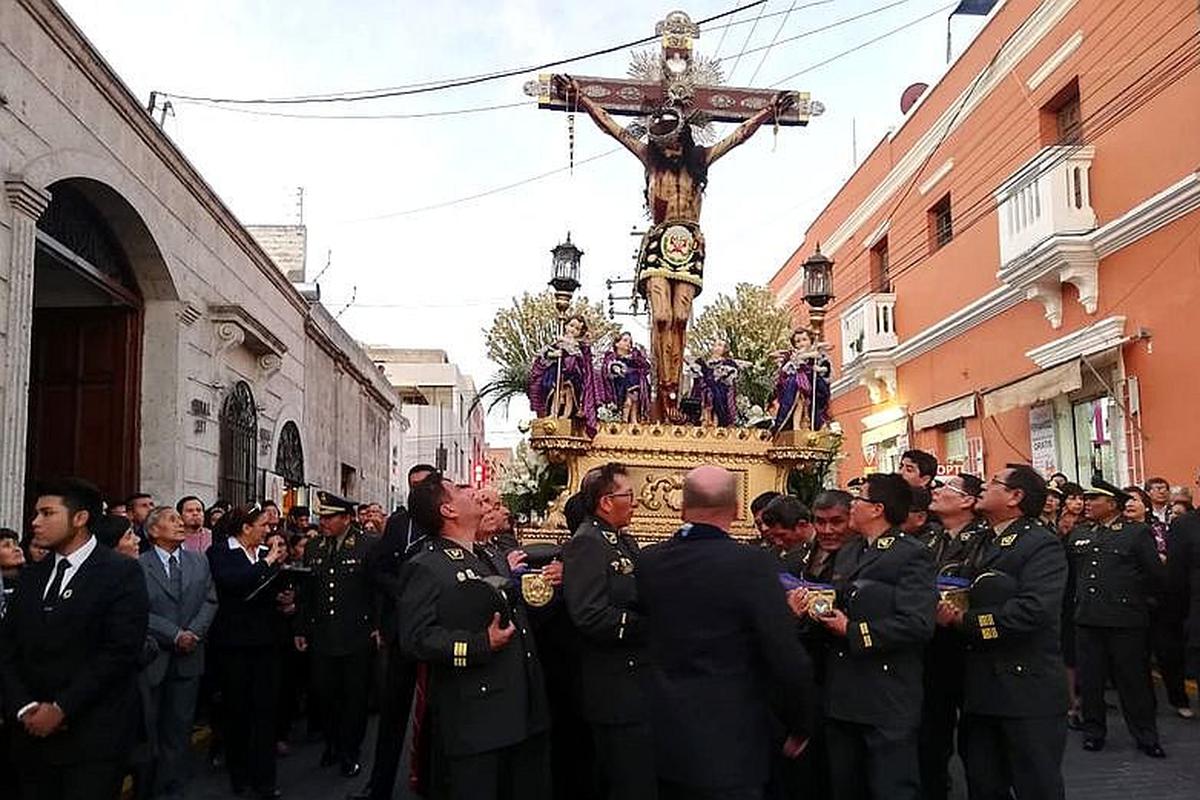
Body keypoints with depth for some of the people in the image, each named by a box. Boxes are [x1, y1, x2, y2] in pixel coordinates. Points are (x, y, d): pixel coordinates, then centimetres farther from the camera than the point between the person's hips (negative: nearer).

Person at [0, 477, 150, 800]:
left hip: (94, 736, -5)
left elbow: (121, 650, -15)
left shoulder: (122, 573, -8)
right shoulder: (32, 576, 12)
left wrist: (62, 709, -15)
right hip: (33, 732, 6)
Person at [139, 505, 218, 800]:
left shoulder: (199, 561, 9)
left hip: (188, 656, 4)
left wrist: (194, 632, -9)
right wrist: (174, 635, -15)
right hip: (153, 656, -4)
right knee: (148, 727, 6)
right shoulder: (139, 564, -7)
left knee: (180, 726, 9)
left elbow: (210, 601, 6)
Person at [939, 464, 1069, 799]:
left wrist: (964, 620, -18)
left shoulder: (1042, 544, -10)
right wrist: (948, 612, -10)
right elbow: (965, 600, 14)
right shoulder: (982, 544, 16)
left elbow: (1034, 609, -25)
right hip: (980, 690, 8)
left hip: (1027, 691, -7)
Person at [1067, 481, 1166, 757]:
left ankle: (1146, 736, 19)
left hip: (1124, 618, -4)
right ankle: (1093, 731, 22)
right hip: (1087, 618, 4)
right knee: (1089, 679, 9)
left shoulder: (1138, 532, -1)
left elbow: (1157, 576, -1)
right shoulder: (1078, 534, 12)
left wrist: (1134, 597, 5)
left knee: (1133, 679, 5)